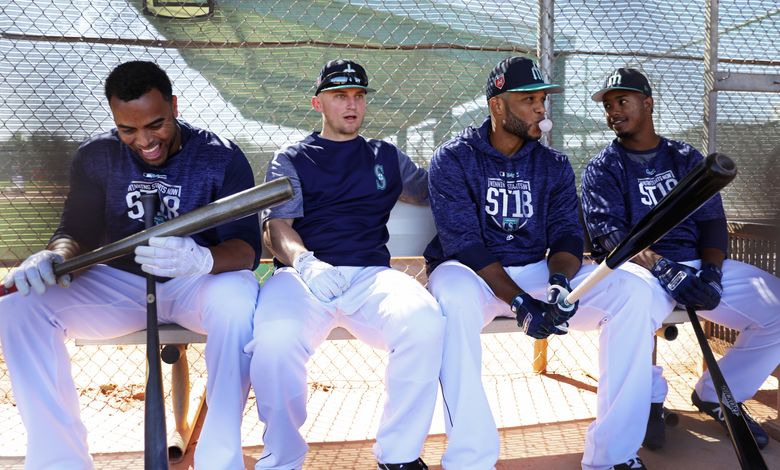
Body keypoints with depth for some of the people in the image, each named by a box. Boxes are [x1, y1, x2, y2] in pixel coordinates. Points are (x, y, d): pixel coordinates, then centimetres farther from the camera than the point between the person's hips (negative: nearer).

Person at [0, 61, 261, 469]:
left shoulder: (222, 158, -10)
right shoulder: (96, 156, 1)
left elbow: (247, 247, -17)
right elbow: (77, 230, 3)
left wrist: (203, 260, -41)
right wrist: (55, 256, -24)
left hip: (198, 283, -3)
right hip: (118, 283, 3)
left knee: (239, 302, -38)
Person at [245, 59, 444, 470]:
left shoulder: (387, 157, 27)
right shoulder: (290, 161, 18)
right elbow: (277, 227, 2)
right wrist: (302, 261, -22)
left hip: (371, 274, 2)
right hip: (303, 272, -1)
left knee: (425, 324, -32)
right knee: (275, 339, -35)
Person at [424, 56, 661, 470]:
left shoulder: (554, 165, 9)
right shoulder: (453, 159, -5)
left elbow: (567, 234, 0)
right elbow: (463, 243, -16)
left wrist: (560, 279, -25)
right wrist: (519, 302, -27)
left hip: (539, 273, 4)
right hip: (474, 276, -4)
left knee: (631, 290, -17)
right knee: (451, 291, -39)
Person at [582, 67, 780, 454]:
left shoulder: (687, 158, 16)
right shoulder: (603, 168, 5)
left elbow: (713, 222, 8)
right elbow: (611, 235, -10)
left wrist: (710, 270, -13)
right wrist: (664, 270, -25)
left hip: (699, 264, 5)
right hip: (639, 267, -4)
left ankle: (716, 395, 8)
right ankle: (650, 398, -8)